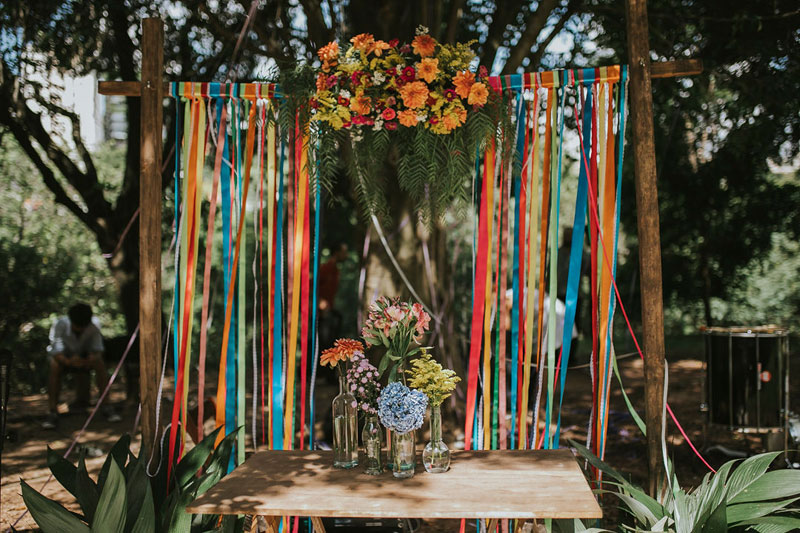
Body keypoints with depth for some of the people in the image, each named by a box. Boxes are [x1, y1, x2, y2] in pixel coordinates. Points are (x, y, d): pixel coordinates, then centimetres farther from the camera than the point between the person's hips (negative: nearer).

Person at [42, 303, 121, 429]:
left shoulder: (94, 324, -24)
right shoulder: (60, 324, -28)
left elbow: (97, 349, -22)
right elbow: (56, 351, -30)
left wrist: (92, 359, -47)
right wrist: (68, 361, -52)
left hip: (85, 357, 1)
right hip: (64, 357, -1)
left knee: (99, 362, -31)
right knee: (54, 366, -35)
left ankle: (107, 407, -25)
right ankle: (53, 411, -31)